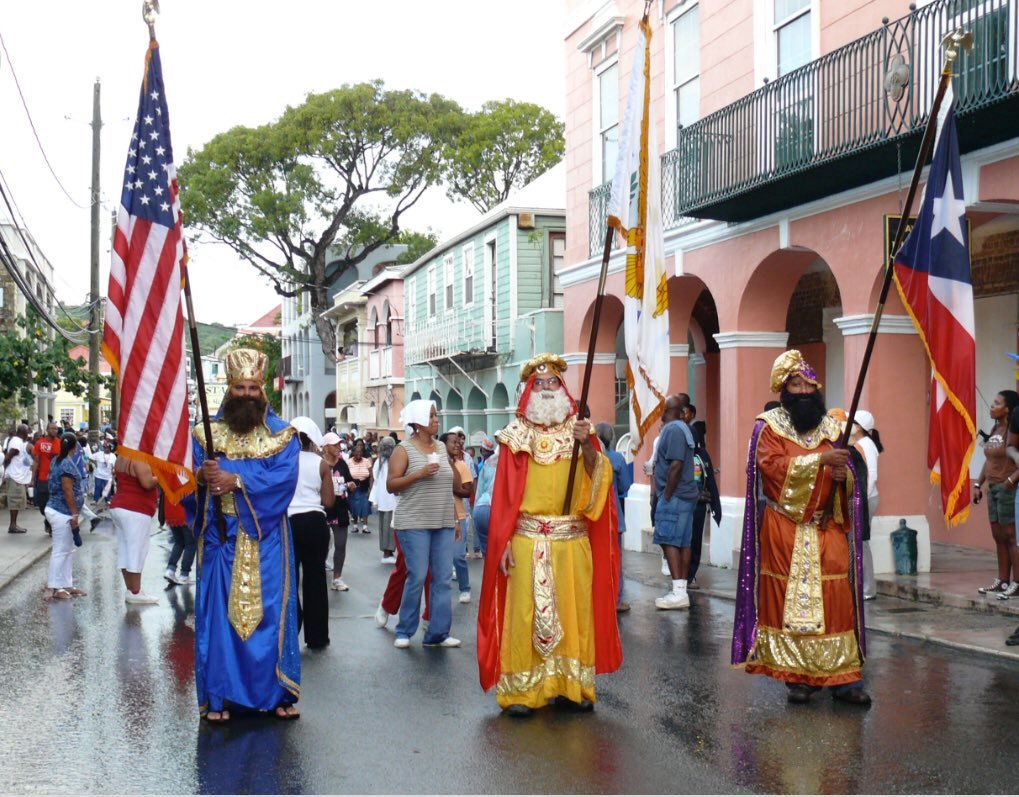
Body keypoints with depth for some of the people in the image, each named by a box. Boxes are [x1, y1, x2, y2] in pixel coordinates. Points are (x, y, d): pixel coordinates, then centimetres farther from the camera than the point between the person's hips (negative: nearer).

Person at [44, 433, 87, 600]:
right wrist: (74, 514, -18)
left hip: (58, 510, 10)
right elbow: (68, 492, -21)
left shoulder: (57, 461, 11)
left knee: (69, 550, 14)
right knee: (60, 550, -3)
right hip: (62, 513, -10)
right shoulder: (67, 464, -18)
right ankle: (56, 587, 2)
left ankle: (66, 584, 19)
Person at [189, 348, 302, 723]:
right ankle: (218, 695, 8)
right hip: (221, 537, 1)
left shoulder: (282, 433, 4)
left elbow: (283, 477, -11)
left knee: (270, 611, 2)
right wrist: (201, 475, -24)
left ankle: (277, 692, 12)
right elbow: (187, 473, -1)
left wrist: (235, 480, -20)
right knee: (219, 612, 1)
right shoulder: (207, 432, 9)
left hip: (265, 539, -1)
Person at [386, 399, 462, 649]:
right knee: (417, 577, -6)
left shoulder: (441, 447, 13)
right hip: (414, 524, -6)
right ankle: (404, 632, 8)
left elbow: (455, 485, 19)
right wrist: (419, 473, -20)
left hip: (444, 524, 6)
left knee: (443, 578, 3)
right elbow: (391, 485, -10)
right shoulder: (404, 449, -4)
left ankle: (438, 633, 9)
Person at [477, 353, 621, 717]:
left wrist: (587, 445, -23)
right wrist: (504, 543, -6)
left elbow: (596, 477, -5)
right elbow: (505, 494, 0)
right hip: (528, 538, -2)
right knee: (525, 612, -2)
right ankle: (521, 689, 4)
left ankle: (574, 684, 15)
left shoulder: (578, 428, 9)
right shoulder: (517, 435, 2)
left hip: (572, 538, 2)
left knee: (573, 609, 5)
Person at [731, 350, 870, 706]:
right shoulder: (768, 426, 1)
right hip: (784, 530, -3)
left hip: (826, 529, 3)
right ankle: (796, 675, 7)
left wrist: (842, 476, -9)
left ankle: (843, 676, 1)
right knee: (788, 599, -1)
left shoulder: (831, 428, 12)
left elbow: (849, 479, 15)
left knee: (835, 598, -3)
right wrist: (819, 459, -21)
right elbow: (772, 466, -14)